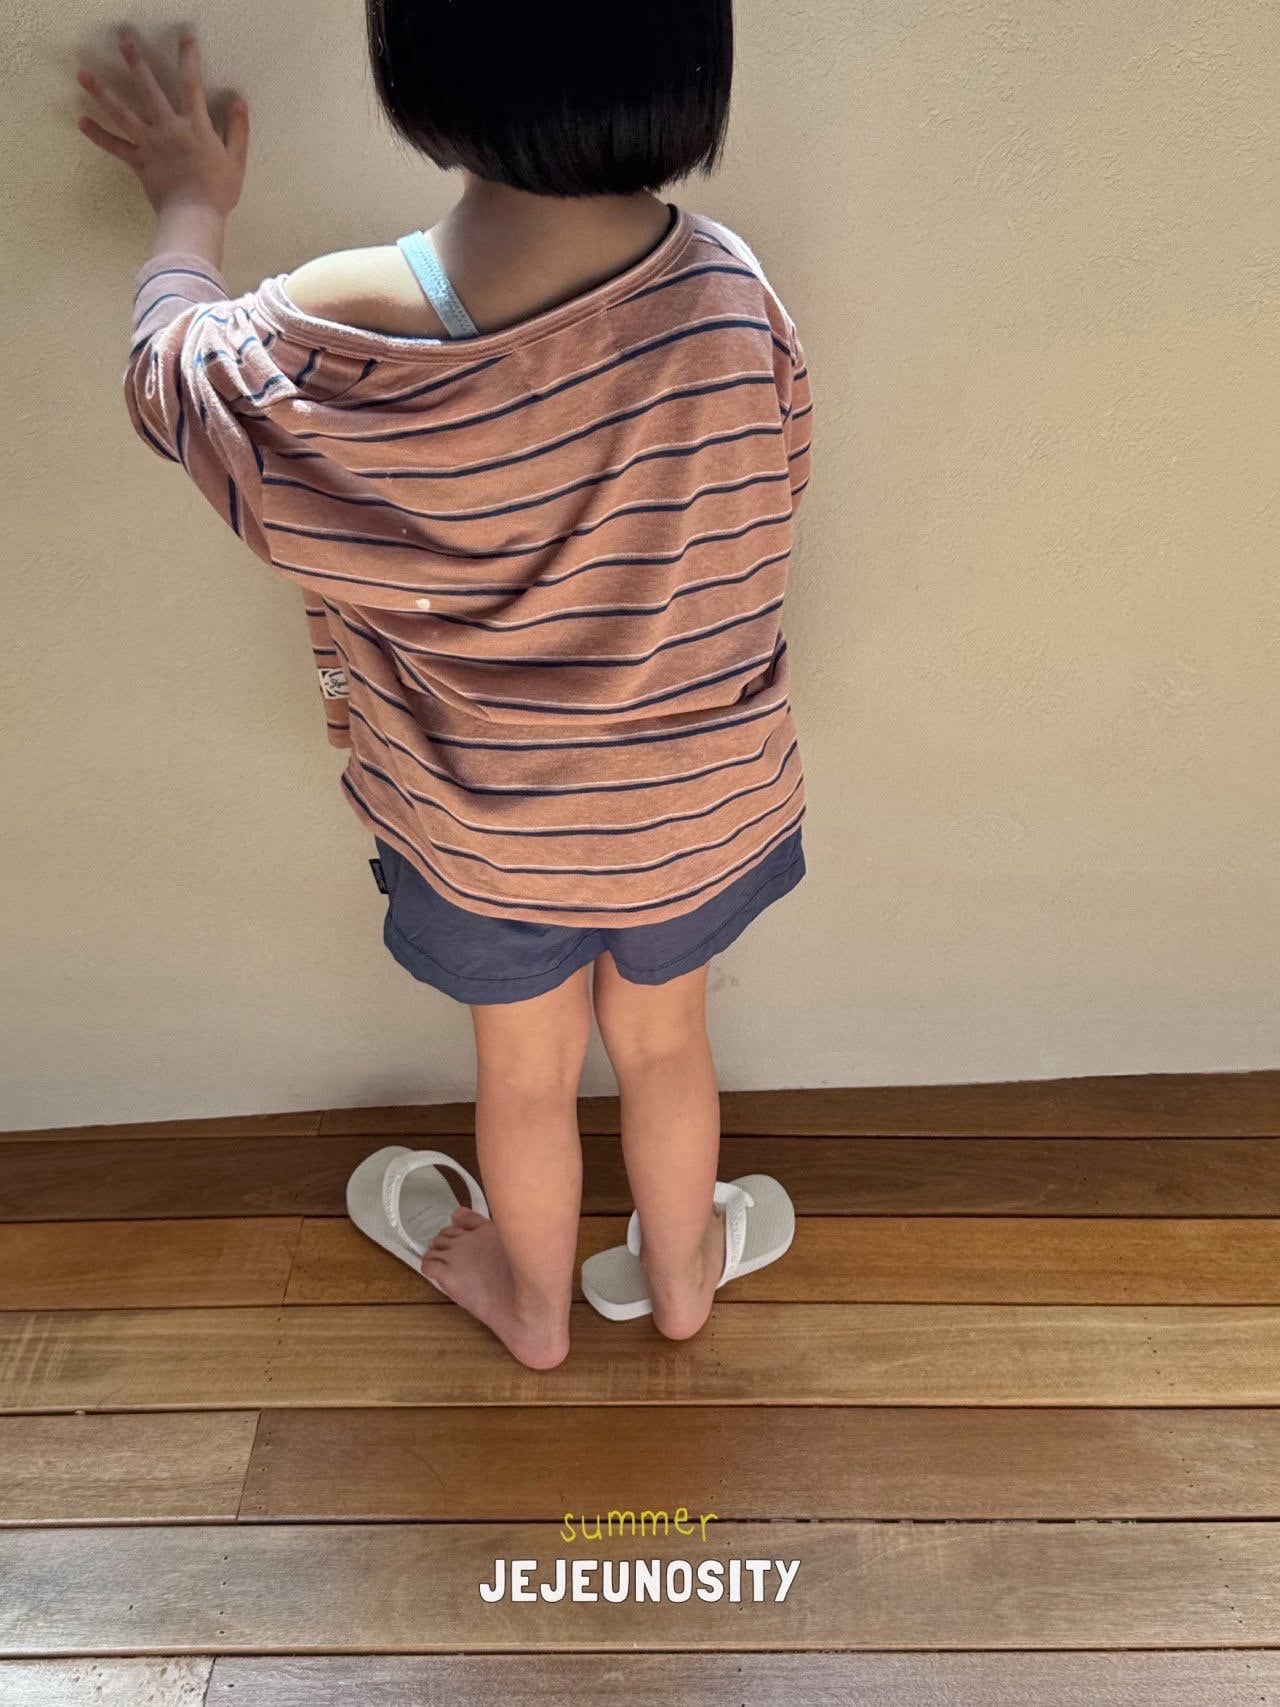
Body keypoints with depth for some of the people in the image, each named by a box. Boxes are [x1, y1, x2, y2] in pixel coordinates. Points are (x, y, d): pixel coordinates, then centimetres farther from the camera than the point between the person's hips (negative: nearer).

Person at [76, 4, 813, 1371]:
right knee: (663, 1042, 28)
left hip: (478, 820, -1)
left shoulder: (324, 346, -27)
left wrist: (191, 206, 16)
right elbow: (753, 522, -6)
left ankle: (533, 1308, 55)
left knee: (525, 1071, 25)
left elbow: (166, 372, -4)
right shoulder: (733, 299, -24)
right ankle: (680, 1278, 55)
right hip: (695, 801, 1)